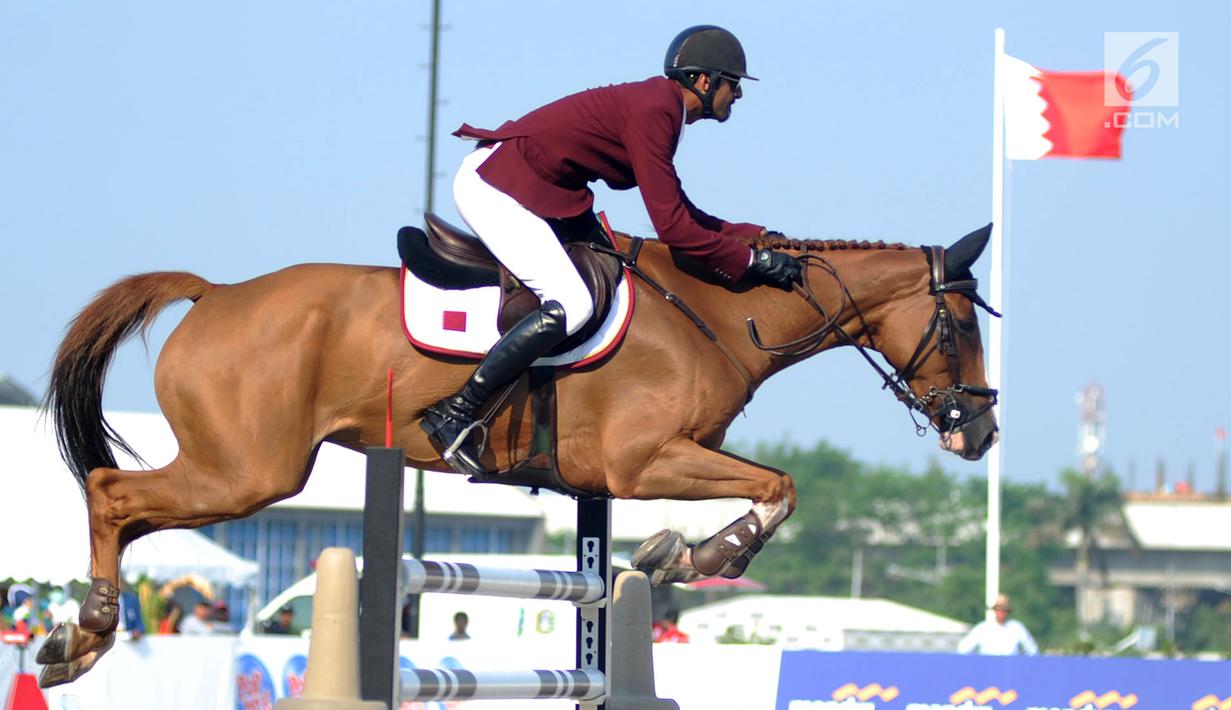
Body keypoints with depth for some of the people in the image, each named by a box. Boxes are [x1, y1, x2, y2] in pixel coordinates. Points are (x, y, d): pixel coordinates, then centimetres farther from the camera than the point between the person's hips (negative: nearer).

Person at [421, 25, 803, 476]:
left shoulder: (660, 106, 13)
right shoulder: (654, 112, -18)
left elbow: (681, 211, 21)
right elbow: (671, 226, -22)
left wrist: (755, 235, 11)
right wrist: (751, 261, -15)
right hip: (493, 188, -11)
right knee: (570, 306, -22)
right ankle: (455, 414, -20)